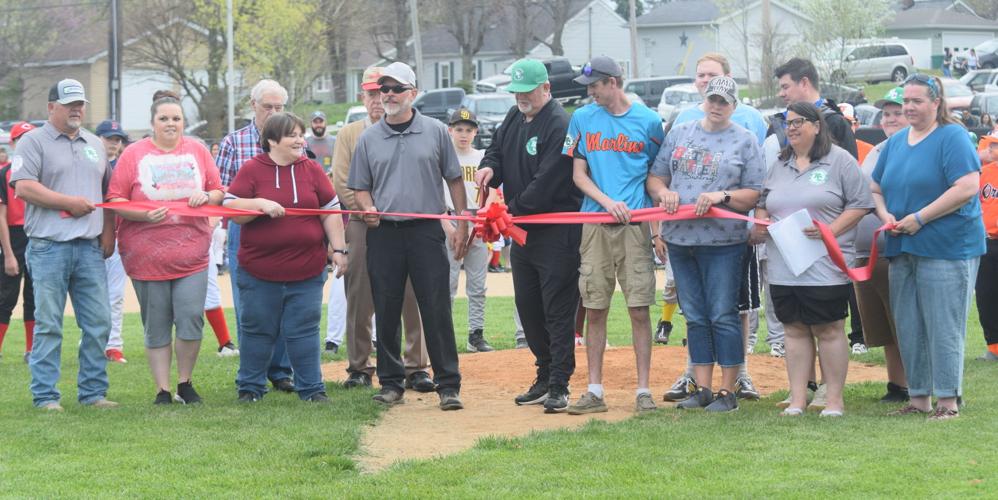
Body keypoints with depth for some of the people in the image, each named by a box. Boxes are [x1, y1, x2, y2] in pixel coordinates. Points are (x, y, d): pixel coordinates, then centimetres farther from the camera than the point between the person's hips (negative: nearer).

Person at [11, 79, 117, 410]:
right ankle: (45, 396, 1)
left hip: (90, 247, 5)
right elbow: (23, 188, -11)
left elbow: (109, 193, 23)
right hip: (49, 247, -5)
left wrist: (108, 232, 10)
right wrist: (69, 203, -12)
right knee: (48, 324, -3)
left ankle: (93, 392, 12)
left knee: (98, 323, 4)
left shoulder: (95, 145, 19)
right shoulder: (34, 142, 1)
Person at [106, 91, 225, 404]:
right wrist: (145, 215, -18)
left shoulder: (198, 151, 9)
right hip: (147, 256, -1)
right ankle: (163, 390, 13)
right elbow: (115, 201, -2)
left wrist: (206, 196, -9)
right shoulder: (134, 154, 1)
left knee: (191, 319, -8)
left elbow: (218, 192, 14)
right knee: (156, 328, 4)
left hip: (191, 253, 1)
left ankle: (185, 383, 12)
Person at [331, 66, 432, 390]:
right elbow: (341, 183, 3)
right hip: (363, 227, 0)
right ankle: (359, 368, 9)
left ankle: (416, 367, 0)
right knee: (360, 300, 2)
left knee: (413, 298, -5)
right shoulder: (349, 135, 11)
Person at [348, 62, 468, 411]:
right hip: (383, 234, 2)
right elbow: (359, 187, 14)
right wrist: (368, 209, -8)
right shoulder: (368, 139, 10)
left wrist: (462, 224, 3)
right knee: (386, 312, 4)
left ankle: (448, 385, -3)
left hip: (426, 231, -2)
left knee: (436, 309, -5)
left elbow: (454, 179, 10)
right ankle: (390, 382, 13)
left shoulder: (435, 132, 6)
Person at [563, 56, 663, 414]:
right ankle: (594, 391, 8)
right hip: (595, 222, 2)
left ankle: (643, 390, 2)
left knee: (639, 308, -3)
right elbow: (578, 174, 7)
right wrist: (608, 202, -8)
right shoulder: (582, 119, 9)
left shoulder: (648, 121, 5)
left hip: (636, 223, -2)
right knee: (594, 309, 2)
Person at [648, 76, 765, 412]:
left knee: (723, 317, -5)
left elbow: (755, 195, -2)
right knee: (695, 317, 9)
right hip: (680, 239, 5)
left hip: (723, 242, -4)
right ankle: (702, 389, 15)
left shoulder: (746, 141, 2)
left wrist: (721, 197, -17)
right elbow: (655, 177, 17)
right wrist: (664, 192, -5)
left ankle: (727, 391, 1)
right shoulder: (679, 133, 14)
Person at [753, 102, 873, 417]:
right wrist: (760, 223, 3)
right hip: (783, 269, 5)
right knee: (794, 330, 7)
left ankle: (834, 399, 3)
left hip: (826, 267, -5)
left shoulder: (839, 161, -1)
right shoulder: (780, 166, 17)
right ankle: (798, 398, 10)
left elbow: (861, 203, -5)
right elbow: (763, 202, 25)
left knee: (829, 330, -2)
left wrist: (832, 229, -17)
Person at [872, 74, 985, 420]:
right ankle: (918, 397, 17)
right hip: (903, 249, 7)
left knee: (943, 327, -5)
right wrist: (885, 215, -2)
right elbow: (876, 189, 21)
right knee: (908, 327, 9)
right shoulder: (895, 142, 14)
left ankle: (948, 400, 1)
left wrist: (919, 218, -18)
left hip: (947, 248, -7)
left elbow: (967, 188, -19)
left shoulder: (952, 137, -9)